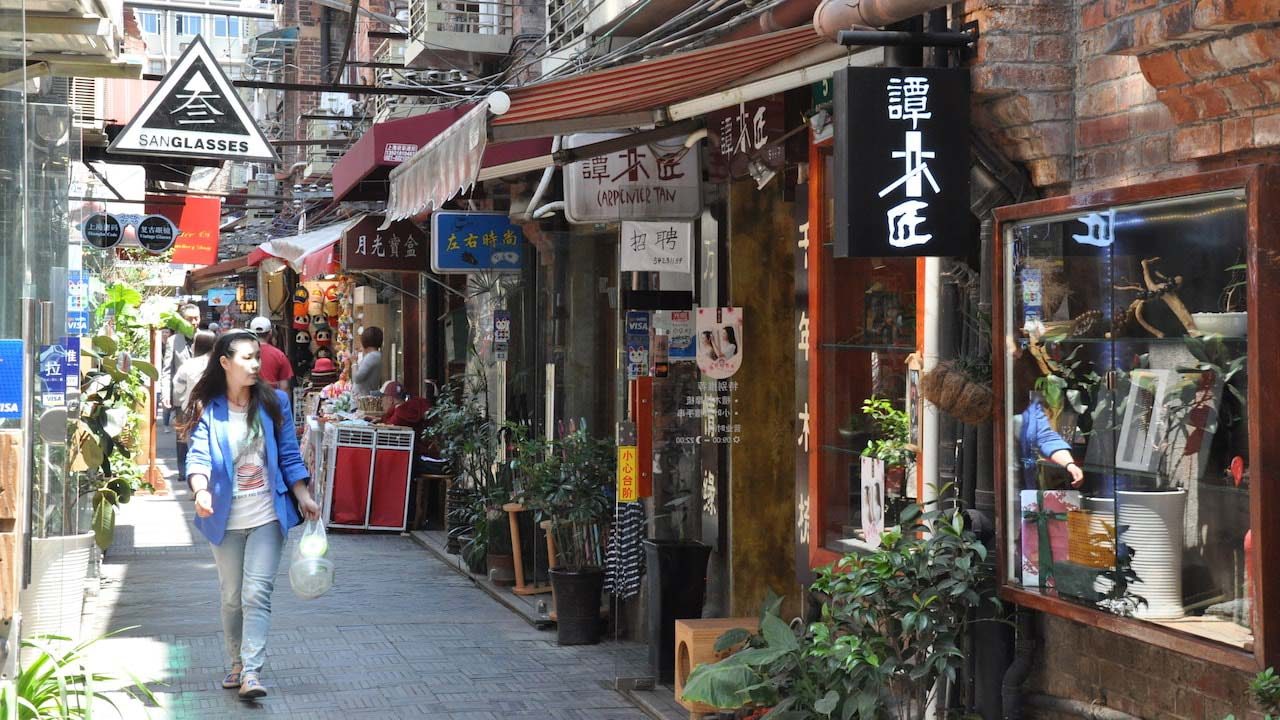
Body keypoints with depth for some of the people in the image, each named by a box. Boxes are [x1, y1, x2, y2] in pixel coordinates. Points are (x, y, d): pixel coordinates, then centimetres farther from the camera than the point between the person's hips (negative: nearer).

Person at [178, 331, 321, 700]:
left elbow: (288, 456, 6)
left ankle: (252, 670, -11)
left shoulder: (274, 402, 1)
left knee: (257, 593, -10)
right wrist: (201, 490, -34)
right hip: (225, 517, 0)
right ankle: (237, 664, 26)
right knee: (232, 597, 11)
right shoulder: (208, 409, -3)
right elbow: (198, 456, -14)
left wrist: (304, 498, -1)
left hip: (266, 516, 0)